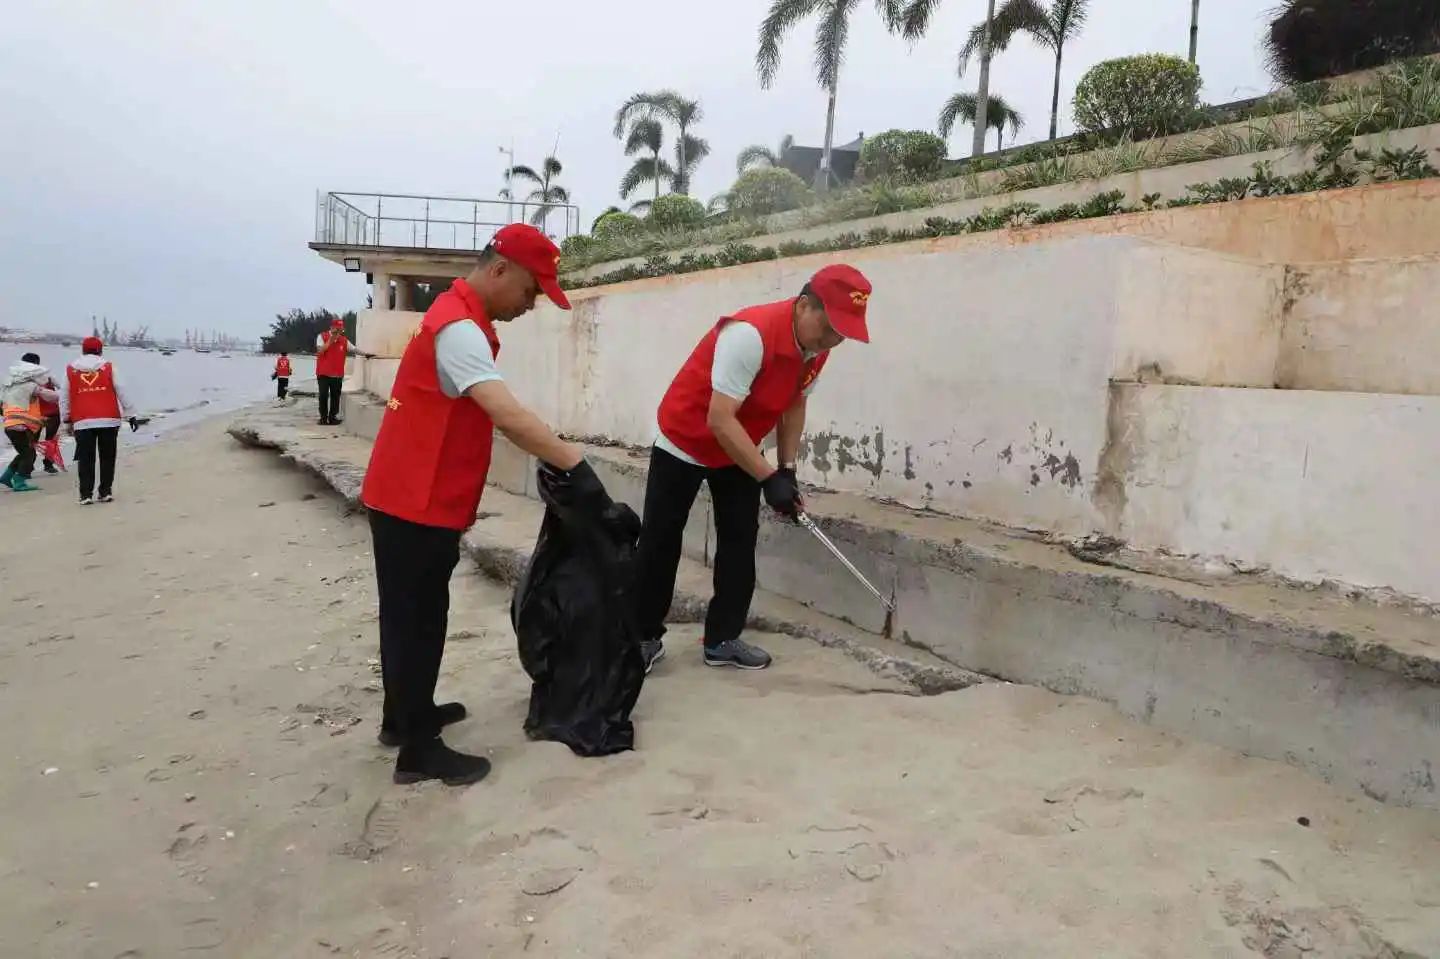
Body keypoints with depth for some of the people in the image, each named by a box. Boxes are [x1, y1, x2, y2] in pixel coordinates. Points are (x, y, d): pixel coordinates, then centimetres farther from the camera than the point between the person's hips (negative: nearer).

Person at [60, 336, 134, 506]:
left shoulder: (70, 370, 7)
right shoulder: (108, 367, 4)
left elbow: (64, 398, 10)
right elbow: (121, 392, 3)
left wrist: (66, 420, 19)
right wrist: (130, 414, 10)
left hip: (82, 422, 0)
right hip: (109, 420, 0)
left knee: (85, 460, 5)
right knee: (107, 457, 9)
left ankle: (86, 494, 2)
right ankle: (106, 492, 11)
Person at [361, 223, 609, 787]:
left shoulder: (459, 318, 13)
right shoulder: (460, 329, -22)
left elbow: (488, 415, 14)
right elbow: (507, 415, -35)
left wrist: (550, 460, 6)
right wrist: (575, 465, -36)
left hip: (417, 498, 10)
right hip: (414, 505, -10)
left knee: (413, 614, 20)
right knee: (416, 620, -1)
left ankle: (404, 716, 34)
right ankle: (418, 751, 9)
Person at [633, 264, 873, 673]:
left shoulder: (818, 348, -9)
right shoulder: (750, 334, -34)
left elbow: (794, 404, 6)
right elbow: (719, 420, -34)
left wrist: (787, 469, -3)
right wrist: (768, 478, -32)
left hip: (739, 452, 7)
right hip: (683, 443, -7)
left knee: (740, 543, 6)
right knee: (660, 543, -1)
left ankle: (723, 639, 16)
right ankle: (645, 637, 13)